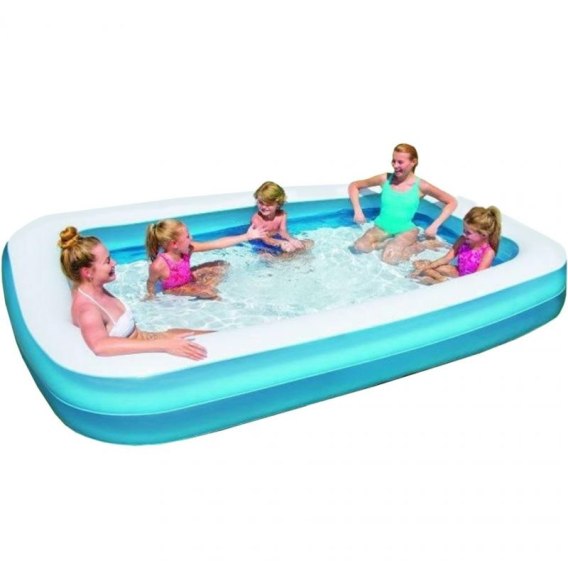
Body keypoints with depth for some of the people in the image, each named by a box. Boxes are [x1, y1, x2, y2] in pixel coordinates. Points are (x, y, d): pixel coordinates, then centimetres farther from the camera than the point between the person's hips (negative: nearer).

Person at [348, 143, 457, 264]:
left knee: (390, 258, -31)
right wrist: (358, 211, -5)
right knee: (360, 247, -26)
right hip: (381, 227, 3)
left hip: (406, 230, -2)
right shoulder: (385, 179, -4)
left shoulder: (420, 186, -10)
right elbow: (353, 186, 7)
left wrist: (434, 226, -13)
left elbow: (452, 202, -4)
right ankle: (393, 243, -4)